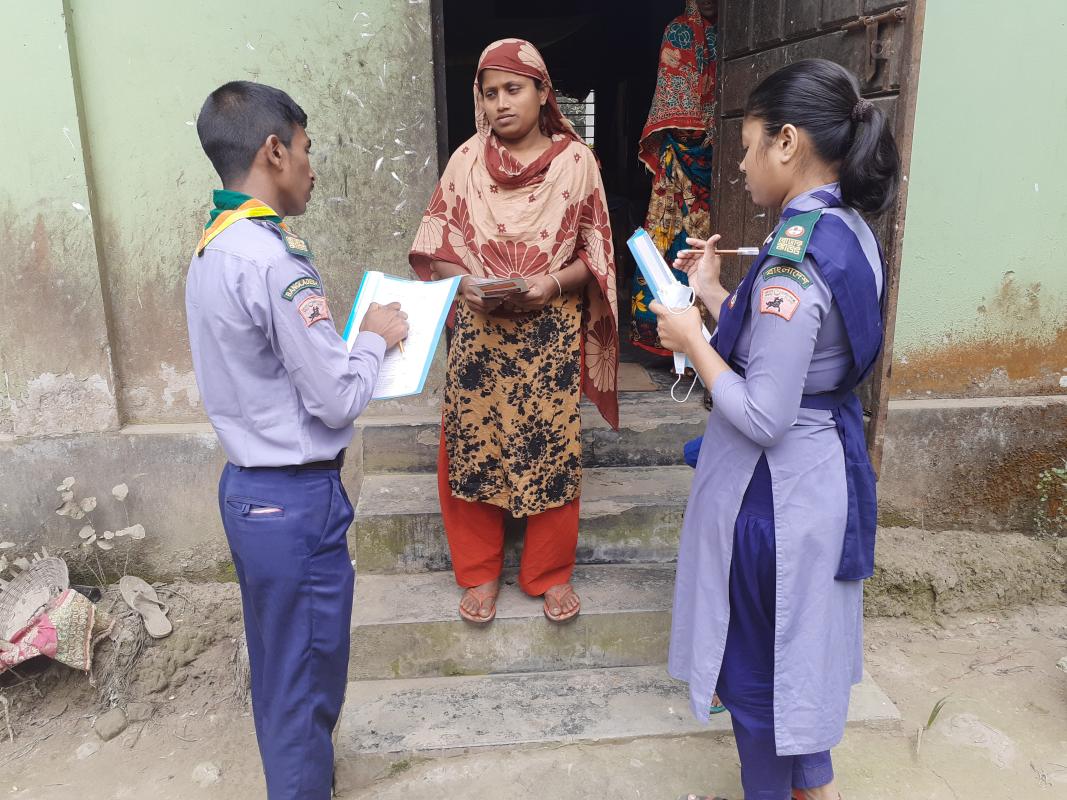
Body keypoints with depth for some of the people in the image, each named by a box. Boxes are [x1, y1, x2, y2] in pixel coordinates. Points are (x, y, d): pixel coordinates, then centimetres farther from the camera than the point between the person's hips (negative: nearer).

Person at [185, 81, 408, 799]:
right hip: (296, 502, -9)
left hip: (246, 489, 9)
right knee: (307, 683, 9)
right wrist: (376, 337, -5)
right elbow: (338, 401, -21)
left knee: (277, 668, 25)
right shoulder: (275, 259, -22)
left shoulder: (212, 248, 7)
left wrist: (350, 339, 5)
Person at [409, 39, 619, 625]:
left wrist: (552, 282, -16)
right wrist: (464, 284, -14)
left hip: (552, 330, -1)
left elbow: (596, 253, 1)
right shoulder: (466, 159, 3)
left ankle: (550, 572, 25)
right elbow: (435, 247, 5)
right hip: (479, 328, 1)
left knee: (551, 448, 5)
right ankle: (480, 572, 25)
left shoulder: (576, 159, -1)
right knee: (472, 445, 5)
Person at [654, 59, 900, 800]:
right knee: (796, 644, 26)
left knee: (758, 660, 14)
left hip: (774, 485, -10)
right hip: (827, 467, 10)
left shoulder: (793, 255, -26)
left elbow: (763, 417, -25)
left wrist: (692, 342, -14)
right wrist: (713, 295, 9)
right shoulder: (849, 231, 3)